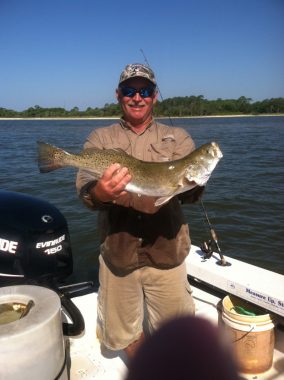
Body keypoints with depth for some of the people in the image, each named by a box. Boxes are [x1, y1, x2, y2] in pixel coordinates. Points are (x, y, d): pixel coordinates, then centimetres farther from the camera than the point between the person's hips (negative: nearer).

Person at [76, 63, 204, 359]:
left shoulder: (177, 138, 3)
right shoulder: (100, 139, 3)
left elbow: (192, 192, -12)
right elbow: (84, 186, -12)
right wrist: (99, 193, -35)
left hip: (166, 254, 0)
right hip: (117, 253, 1)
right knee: (120, 334, 19)